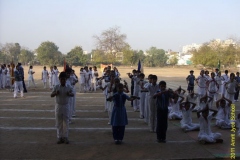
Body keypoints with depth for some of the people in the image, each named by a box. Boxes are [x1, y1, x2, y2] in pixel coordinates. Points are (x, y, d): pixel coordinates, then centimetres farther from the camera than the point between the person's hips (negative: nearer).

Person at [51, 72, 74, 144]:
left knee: (66, 122, 3)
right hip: (58, 105, 1)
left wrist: (69, 94, -17)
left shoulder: (68, 87, -3)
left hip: (66, 106, 0)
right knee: (59, 122, 6)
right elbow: (51, 95, 1)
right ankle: (59, 137, 15)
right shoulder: (56, 87, -3)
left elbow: (72, 94, 6)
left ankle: (65, 137, 11)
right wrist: (55, 93, -21)